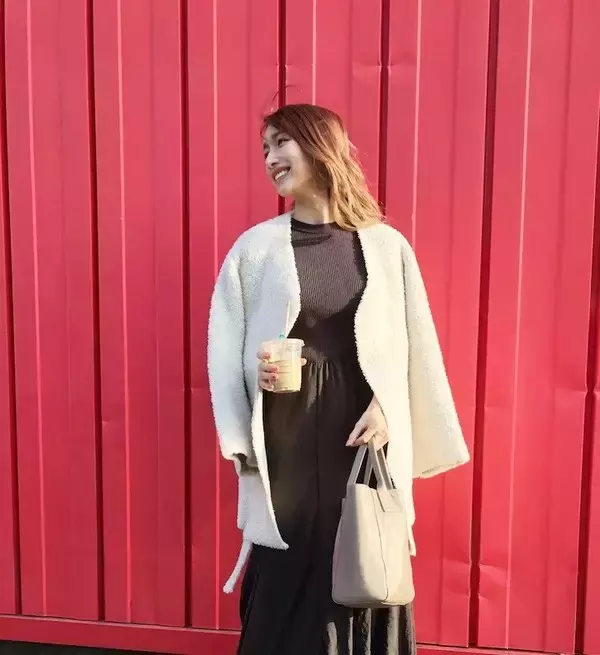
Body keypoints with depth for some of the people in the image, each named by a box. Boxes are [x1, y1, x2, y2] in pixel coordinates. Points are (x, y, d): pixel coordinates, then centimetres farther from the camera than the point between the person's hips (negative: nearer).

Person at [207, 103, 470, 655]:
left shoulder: (387, 246, 0)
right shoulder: (255, 248, -1)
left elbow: (415, 348, 4)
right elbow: (225, 347, 2)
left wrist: (386, 407, -7)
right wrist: (257, 371, -15)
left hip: (365, 436, 1)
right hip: (285, 440, 0)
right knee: (285, 582, 10)